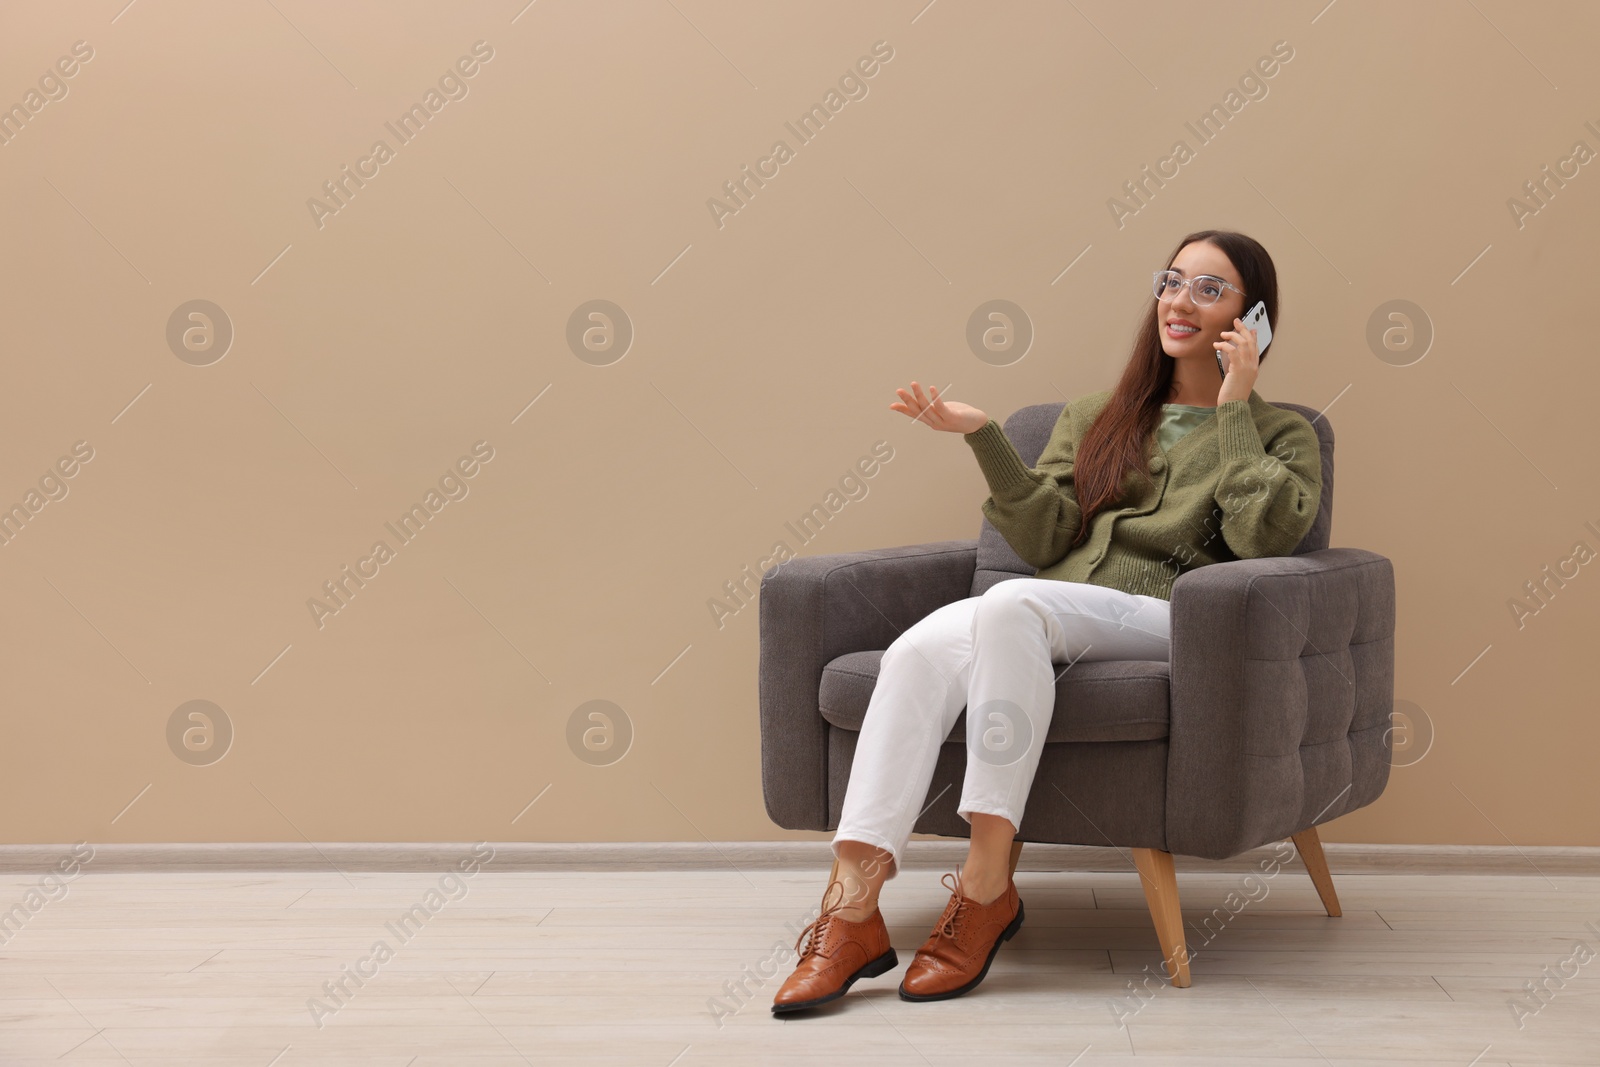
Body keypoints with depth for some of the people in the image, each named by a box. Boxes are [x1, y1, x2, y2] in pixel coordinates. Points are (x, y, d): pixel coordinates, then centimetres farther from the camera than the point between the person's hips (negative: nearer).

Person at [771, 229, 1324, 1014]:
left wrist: (1234, 409, -2)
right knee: (919, 650, -30)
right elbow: (1043, 542, 13)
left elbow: (1264, 537, -5)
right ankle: (854, 906, -38)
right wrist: (984, 436, 3)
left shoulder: (1280, 436, 17)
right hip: (1055, 618, 4)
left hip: (1168, 619, -4)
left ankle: (987, 883, -33)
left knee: (1011, 603, -36)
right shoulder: (1092, 419, 27)